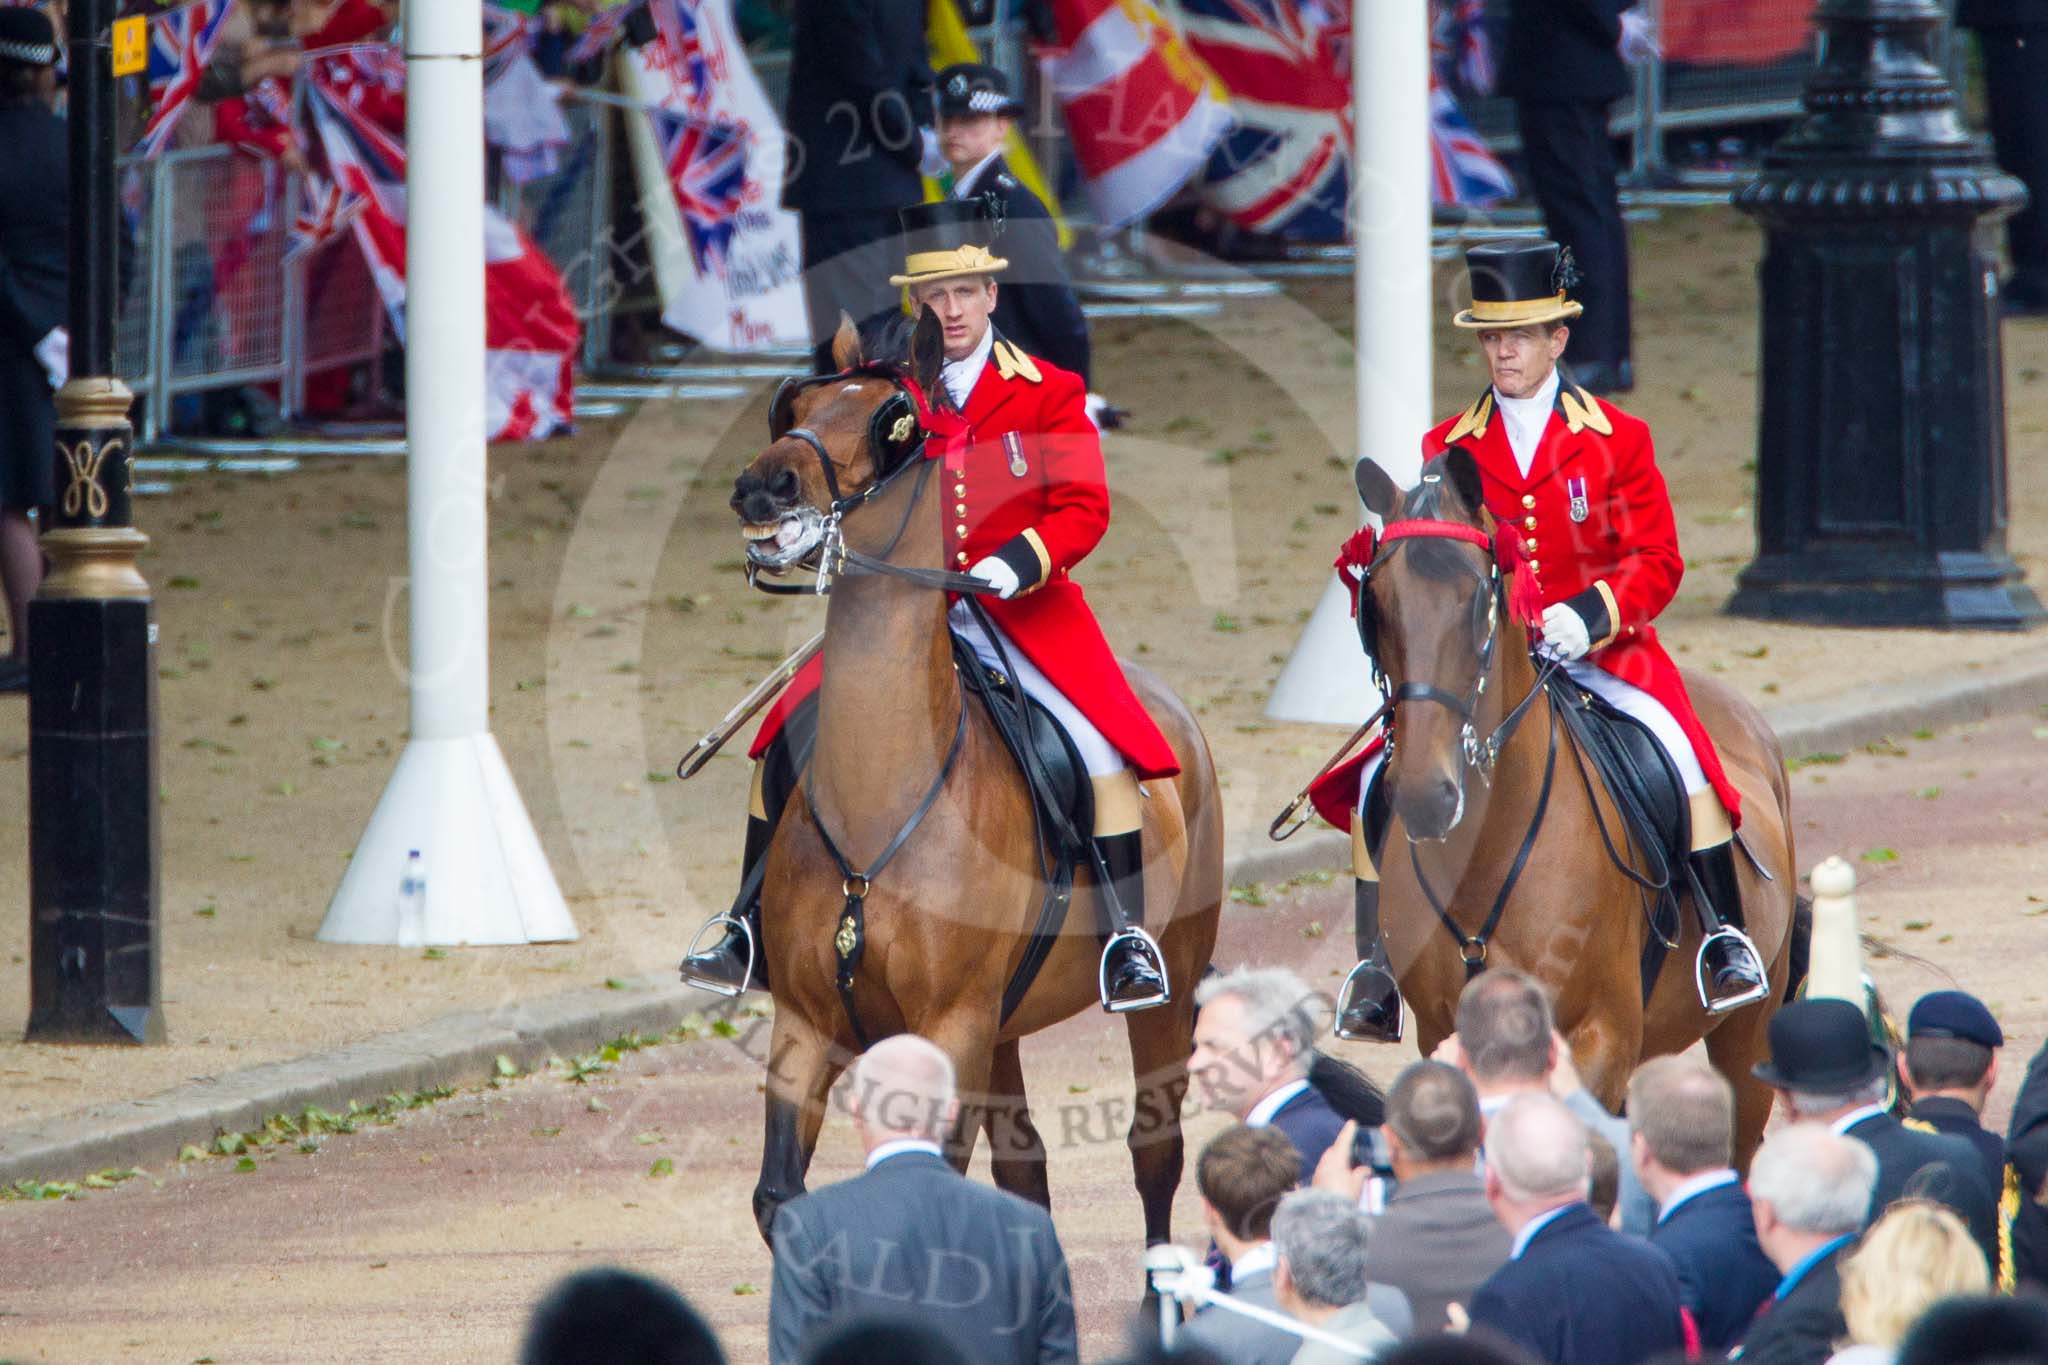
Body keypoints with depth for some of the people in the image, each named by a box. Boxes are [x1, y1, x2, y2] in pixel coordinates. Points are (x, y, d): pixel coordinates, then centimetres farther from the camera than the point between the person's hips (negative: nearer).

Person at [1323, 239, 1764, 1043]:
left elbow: (1657, 564, -3)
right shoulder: (1449, 449, 7)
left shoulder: (1617, 441, 1)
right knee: (1382, 780, -15)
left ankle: (1726, 940, -16)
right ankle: (1375, 981, -9)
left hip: (1602, 652, -2)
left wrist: (1590, 615, -21)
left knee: (1679, 754, -30)